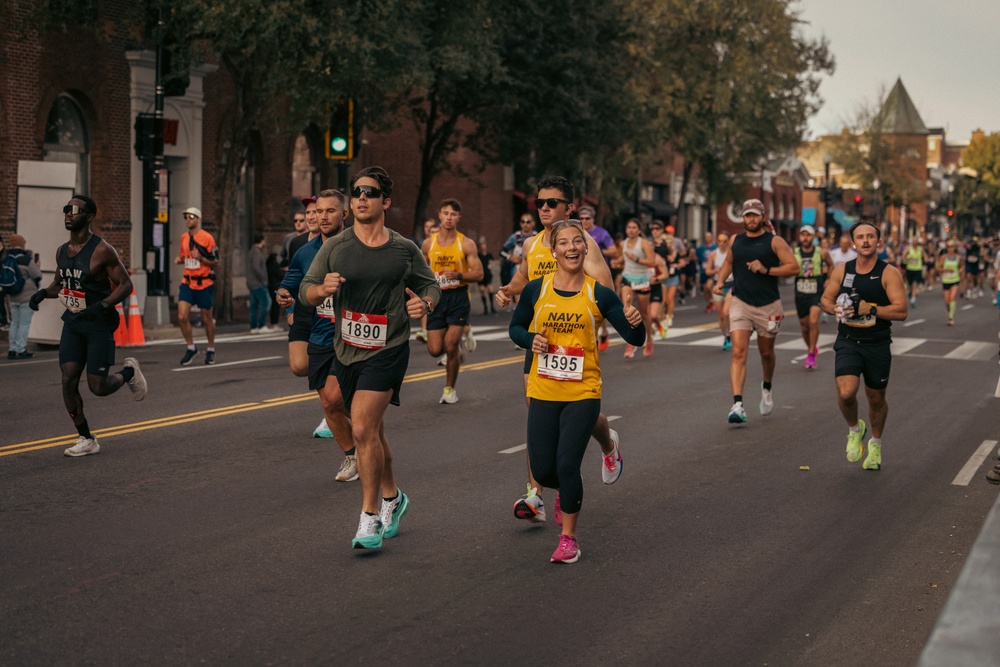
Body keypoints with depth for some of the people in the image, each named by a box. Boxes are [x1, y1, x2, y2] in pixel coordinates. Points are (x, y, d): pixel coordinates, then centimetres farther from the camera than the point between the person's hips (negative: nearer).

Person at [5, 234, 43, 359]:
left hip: (12, 297, 6)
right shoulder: (26, 260, -16)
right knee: (24, 323, 0)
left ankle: (12, 350, 14)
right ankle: (21, 350, -2)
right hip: (27, 296, -6)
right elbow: (37, 276, -10)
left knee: (14, 323, 14)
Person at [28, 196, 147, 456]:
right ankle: (86, 440, 7)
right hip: (73, 322, 6)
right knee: (68, 380, -5)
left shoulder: (102, 250, -15)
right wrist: (43, 293, -1)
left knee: (98, 386, -6)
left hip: (100, 323, -6)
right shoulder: (62, 251, 6)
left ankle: (129, 372, 28)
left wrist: (101, 306, -27)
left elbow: (125, 284, -14)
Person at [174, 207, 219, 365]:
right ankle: (191, 348, 9)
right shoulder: (184, 238, 9)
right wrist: (179, 259, 0)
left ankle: (211, 350, 25)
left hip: (204, 283, -5)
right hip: (187, 282, 5)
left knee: (207, 318, 7)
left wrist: (200, 258, -23)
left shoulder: (207, 238, -9)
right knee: (182, 316, -8)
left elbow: (216, 262, -7)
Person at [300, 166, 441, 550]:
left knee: (363, 429, -17)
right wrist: (323, 288, -20)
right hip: (346, 350, 4)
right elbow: (305, 291, 3)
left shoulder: (405, 250, 0)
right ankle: (392, 498, 38)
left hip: (387, 351, -4)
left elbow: (431, 285, 13)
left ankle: (370, 518, -8)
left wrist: (425, 304, -9)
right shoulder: (335, 248, 3)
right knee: (372, 432, 16)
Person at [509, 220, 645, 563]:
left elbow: (635, 340, -3)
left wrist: (635, 322, -25)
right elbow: (516, 328, 13)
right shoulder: (535, 290, -1)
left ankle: (568, 537, 12)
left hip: (583, 393, -2)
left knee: (567, 466, -9)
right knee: (542, 470, 4)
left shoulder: (599, 294, -4)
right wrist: (531, 339, -9)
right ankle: (569, 490, 42)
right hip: (543, 393, 2)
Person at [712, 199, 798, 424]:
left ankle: (766, 388, 46)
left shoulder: (774, 241, -4)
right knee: (738, 353, -14)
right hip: (741, 303, 1)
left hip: (768, 306, -1)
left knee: (766, 353, 16)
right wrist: (720, 281, 8)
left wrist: (766, 269, -20)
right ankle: (737, 404, -22)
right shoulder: (735, 241, 7)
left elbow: (794, 267, -10)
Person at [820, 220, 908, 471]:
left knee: (876, 398, 13)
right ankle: (855, 429, 12)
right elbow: (826, 299, 13)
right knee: (846, 392, -20)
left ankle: (875, 443, 40)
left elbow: (901, 311, -14)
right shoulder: (841, 270, 2)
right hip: (848, 341, 1)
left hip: (878, 344, -1)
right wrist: (835, 308, -10)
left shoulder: (889, 273, -8)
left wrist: (868, 308, -24)